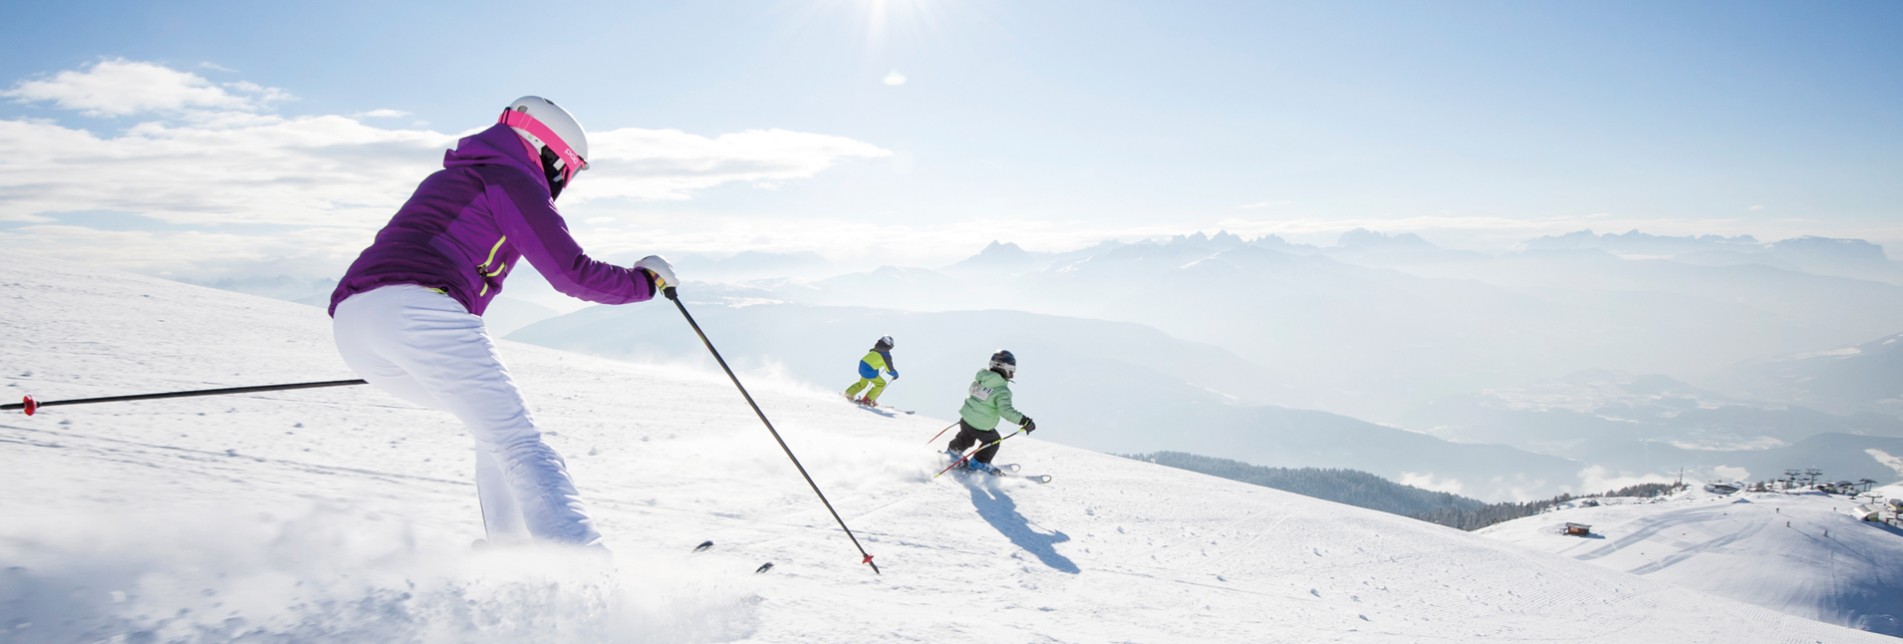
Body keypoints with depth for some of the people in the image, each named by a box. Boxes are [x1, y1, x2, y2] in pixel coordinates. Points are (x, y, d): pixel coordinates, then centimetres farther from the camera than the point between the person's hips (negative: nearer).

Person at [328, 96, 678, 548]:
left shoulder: (451, 179, 34)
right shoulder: (513, 179, 7)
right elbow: (573, 272, 0)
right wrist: (644, 280, 16)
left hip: (350, 321, 9)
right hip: (416, 310, -9)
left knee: (496, 425, 21)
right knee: (517, 442, -13)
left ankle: (510, 551, 15)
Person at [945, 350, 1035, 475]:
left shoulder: (981, 377, -1)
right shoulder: (1002, 391, -21)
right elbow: (1006, 410, -30)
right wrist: (1023, 421, -29)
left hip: (966, 418, 6)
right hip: (981, 426, -6)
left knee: (966, 438, 35)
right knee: (993, 442, 23)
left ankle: (952, 451, 52)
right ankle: (978, 463, 30)